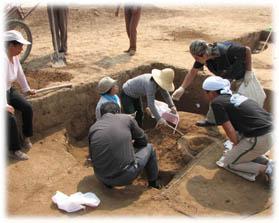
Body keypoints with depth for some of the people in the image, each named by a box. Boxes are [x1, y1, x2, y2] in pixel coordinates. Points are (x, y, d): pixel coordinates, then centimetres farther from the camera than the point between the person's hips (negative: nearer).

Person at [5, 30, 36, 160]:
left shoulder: (15, 57, -4)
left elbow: (20, 74, 11)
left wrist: (27, 89, 20)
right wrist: (4, 105, -33)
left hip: (9, 90, 8)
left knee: (27, 108, -4)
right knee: (10, 117, -20)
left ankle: (26, 137, 16)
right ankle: (14, 150, -5)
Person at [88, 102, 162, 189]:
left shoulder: (93, 128, 5)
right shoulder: (127, 118, -1)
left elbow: (92, 156, 14)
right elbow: (143, 140, 9)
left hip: (102, 178, 3)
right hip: (126, 176, -3)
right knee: (148, 147, 22)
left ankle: (108, 182, 33)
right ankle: (153, 182, 39)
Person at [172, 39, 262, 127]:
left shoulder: (226, 51, -44)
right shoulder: (202, 55, -26)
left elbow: (247, 50, -28)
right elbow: (193, 72, -14)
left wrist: (249, 71, -23)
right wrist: (182, 88, -23)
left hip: (241, 72, -6)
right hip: (225, 74, 6)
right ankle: (211, 120, 26)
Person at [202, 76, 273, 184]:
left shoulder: (217, 103, -7)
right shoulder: (234, 96, 18)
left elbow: (230, 131, -9)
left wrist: (236, 144, 10)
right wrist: (236, 147, 32)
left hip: (260, 140, -8)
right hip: (269, 130, 8)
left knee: (228, 163, 10)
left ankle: (267, 169, -3)